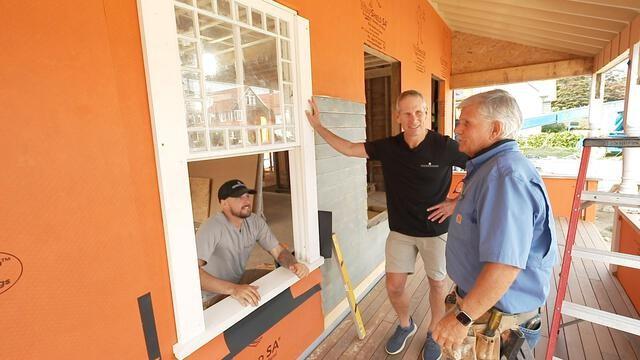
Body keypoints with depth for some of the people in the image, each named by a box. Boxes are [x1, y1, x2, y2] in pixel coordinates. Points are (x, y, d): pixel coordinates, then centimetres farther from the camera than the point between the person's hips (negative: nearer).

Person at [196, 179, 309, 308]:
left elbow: (279, 251, -6)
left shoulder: (255, 221, -9)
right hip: (213, 296, -6)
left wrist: (294, 264, -27)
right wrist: (232, 289, -49)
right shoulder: (211, 228, -28)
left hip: (238, 282, 6)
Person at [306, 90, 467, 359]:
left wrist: (457, 202, -11)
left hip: (436, 230, -2)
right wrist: (317, 125, 0)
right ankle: (405, 325, 40)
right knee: (394, 286, 9)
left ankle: (434, 333, 43)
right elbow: (349, 149, 1)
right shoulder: (388, 147, -7)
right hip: (400, 231, 3)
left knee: (437, 283, 15)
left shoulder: (444, 146, -16)